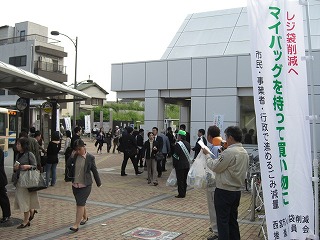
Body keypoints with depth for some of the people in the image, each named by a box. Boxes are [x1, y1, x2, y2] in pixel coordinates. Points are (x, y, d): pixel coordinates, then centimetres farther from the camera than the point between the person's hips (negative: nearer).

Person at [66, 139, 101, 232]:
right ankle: (85, 217, 40)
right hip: (75, 184, 5)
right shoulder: (75, 156, 2)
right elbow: (68, 166, -5)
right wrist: (72, 156, -14)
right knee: (80, 203, 18)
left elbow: (94, 171, -1)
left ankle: (76, 224, -5)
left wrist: (98, 183, 7)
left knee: (80, 204, -8)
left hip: (85, 185, -5)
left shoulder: (90, 157, -8)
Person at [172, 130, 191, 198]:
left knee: (180, 180, 0)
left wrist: (174, 164, -5)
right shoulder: (187, 144, 6)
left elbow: (175, 155, -15)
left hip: (180, 165, -7)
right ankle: (184, 192, 22)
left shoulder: (178, 144, -17)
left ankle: (181, 194, 3)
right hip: (187, 164, 7)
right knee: (184, 179, 14)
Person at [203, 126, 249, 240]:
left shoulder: (229, 152, -21)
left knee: (222, 220, 1)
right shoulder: (245, 153, 7)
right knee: (233, 220, 18)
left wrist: (207, 155, 0)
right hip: (237, 191, 8)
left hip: (224, 191, -8)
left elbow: (215, 167, -14)